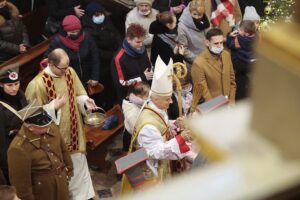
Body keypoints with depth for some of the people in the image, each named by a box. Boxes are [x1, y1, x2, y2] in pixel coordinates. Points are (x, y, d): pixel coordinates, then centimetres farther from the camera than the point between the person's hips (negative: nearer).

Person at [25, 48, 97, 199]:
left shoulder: (70, 72, -7)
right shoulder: (37, 84, -24)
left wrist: (85, 101, -15)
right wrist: (55, 106, -29)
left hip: (74, 129, 6)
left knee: (78, 162, 20)